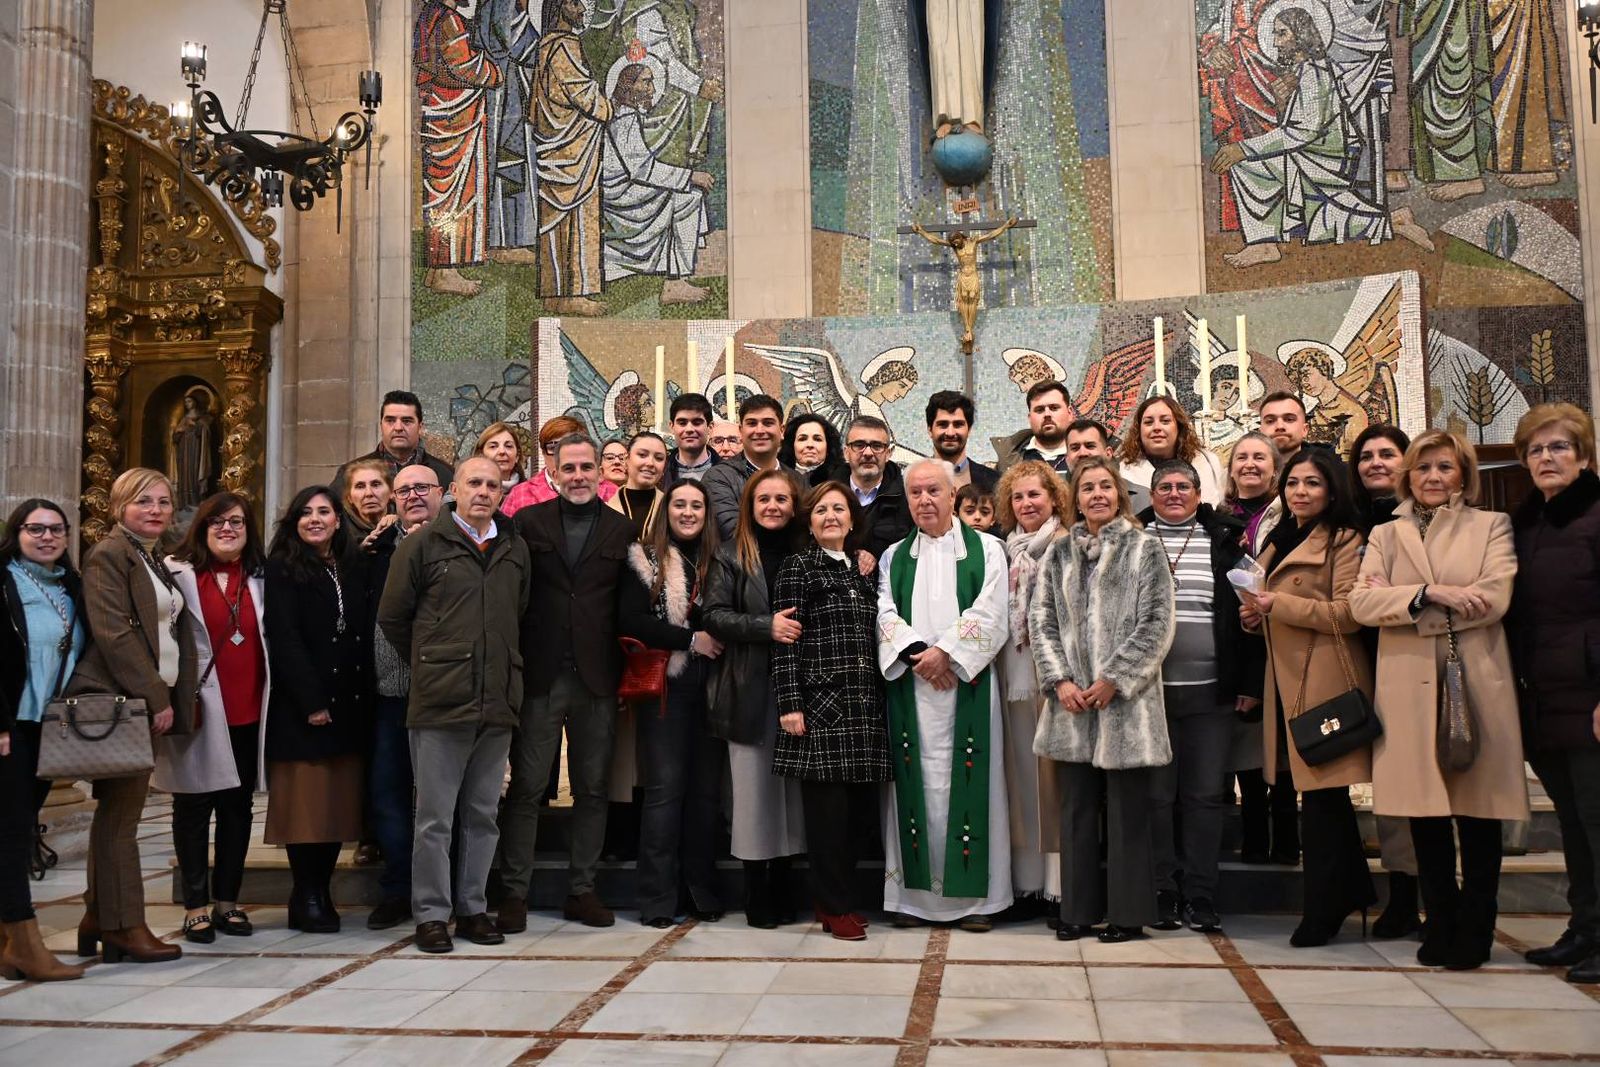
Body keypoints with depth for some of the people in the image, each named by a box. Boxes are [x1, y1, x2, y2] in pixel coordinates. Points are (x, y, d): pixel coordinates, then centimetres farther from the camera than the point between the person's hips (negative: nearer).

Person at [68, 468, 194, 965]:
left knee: (117, 812, 12)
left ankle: (98, 922, 19)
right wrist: (156, 697, -16)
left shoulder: (157, 561, 19)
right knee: (121, 815, -5)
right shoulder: (109, 554, -7)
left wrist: (169, 697, 10)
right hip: (119, 699, -8)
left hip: (149, 700, 8)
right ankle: (124, 926, 1)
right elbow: (113, 633, -16)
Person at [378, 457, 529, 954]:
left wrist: (504, 668, 11)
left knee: (483, 815, 12)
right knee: (435, 817, 2)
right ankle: (431, 914, 13)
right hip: (440, 704, -4)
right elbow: (391, 616, 5)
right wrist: (427, 665, 8)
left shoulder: (515, 549, 11)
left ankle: (472, 909, 23)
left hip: (498, 705, 4)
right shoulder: (424, 544, 0)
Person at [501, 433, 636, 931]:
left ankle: (583, 890, 20)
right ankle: (514, 893, 12)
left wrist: (625, 671, -2)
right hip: (539, 677, -1)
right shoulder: (527, 522, 5)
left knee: (592, 790, 8)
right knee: (526, 788, 2)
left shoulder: (622, 530, 8)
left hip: (596, 679, 2)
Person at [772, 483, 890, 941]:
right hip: (820, 705, -6)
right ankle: (832, 907, 8)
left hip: (864, 707, 6)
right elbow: (784, 641, -7)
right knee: (828, 807, -3)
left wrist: (879, 698, 14)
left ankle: (840, 898, 20)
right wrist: (790, 705, -13)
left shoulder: (863, 570, 17)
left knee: (858, 806, 6)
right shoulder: (797, 568, -1)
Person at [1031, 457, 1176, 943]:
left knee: (1127, 810, 1)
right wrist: (1060, 680, -4)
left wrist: (1115, 678, -11)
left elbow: (1157, 623, -5)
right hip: (1072, 702, 4)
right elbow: (1041, 621, 9)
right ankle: (1079, 910, 17)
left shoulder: (1144, 549, 1)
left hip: (1125, 701, -3)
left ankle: (1127, 913, 11)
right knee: (1077, 808, 8)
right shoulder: (1059, 553, 12)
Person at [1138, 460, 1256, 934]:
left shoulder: (1226, 539, 6)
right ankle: (1162, 894, 13)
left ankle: (1200, 897, 14)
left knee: (1206, 794, 5)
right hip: (1150, 688, 0)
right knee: (1157, 794, 4)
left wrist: (1250, 682, 1)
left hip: (1212, 691, 1)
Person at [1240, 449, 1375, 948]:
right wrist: (1255, 613, 7)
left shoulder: (1344, 540, -6)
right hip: (1287, 679, 8)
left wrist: (1278, 603, -15)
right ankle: (1353, 893, 25)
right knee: (1325, 796, 14)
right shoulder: (1281, 541, 19)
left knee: (1321, 796, -5)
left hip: (1325, 680, -8)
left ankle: (1321, 913, 4)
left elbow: (1347, 614, -16)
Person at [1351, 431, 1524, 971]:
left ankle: (1475, 930, 14)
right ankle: (1440, 926, 18)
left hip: (1477, 683, -1)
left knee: (1478, 810, 2)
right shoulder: (1385, 536, 14)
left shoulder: (1492, 526, 9)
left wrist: (1406, 606, -7)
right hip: (1409, 689, 2)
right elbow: (1361, 603, -2)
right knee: (1424, 812, 5)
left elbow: (1495, 599, -7)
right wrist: (1431, 592, -15)